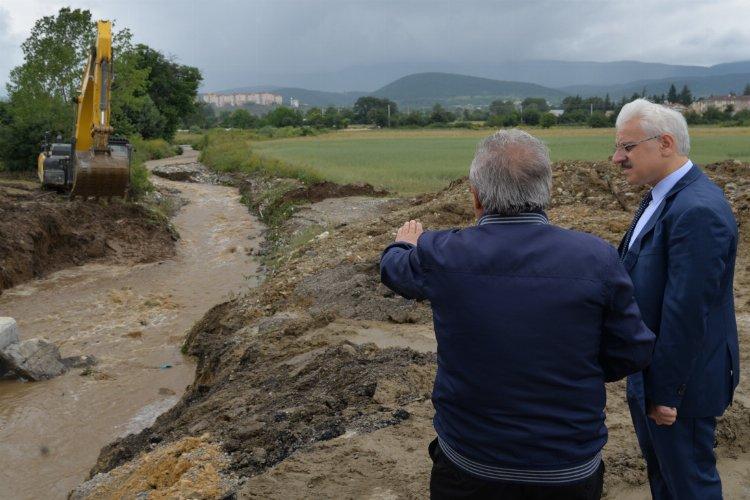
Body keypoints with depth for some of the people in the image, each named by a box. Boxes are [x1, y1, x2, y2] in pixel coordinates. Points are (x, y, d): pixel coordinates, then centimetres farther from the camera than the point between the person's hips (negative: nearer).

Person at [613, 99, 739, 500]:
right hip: (650, 370, 9)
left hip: (680, 379, -9)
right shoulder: (662, 196, 5)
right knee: (659, 467, 26)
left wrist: (665, 392, -20)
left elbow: (686, 312, -27)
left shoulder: (698, 211, -27)